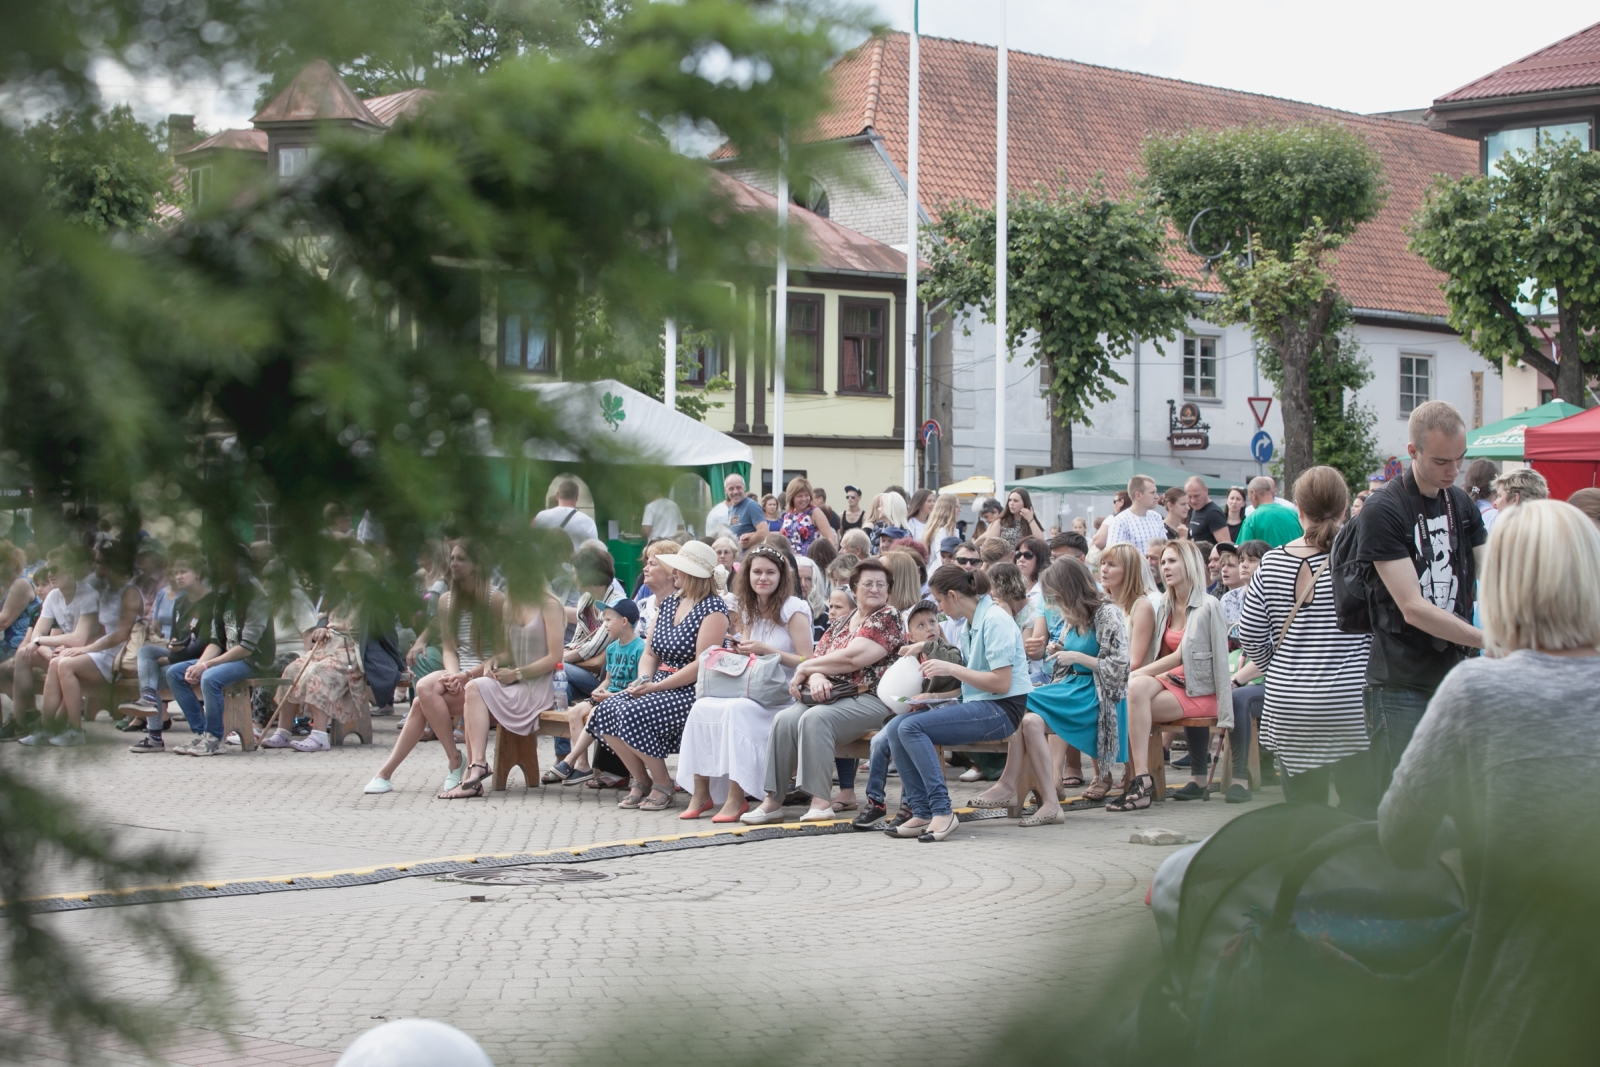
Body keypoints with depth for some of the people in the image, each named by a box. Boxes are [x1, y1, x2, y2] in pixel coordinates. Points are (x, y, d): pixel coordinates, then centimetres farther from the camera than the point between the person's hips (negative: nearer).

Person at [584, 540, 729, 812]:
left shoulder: (713, 609, -10)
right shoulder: (668, 604, 15)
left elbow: (702, 664, -19)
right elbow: (650, 654, 19)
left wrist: (656, 687, -19)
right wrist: (644, 679, -4)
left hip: (692, 691, -8)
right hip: (660, 685, 8)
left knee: (633, 714, -29)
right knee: (606, 710, -14)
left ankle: (662, 784, -11)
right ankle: (640, 780, 1)